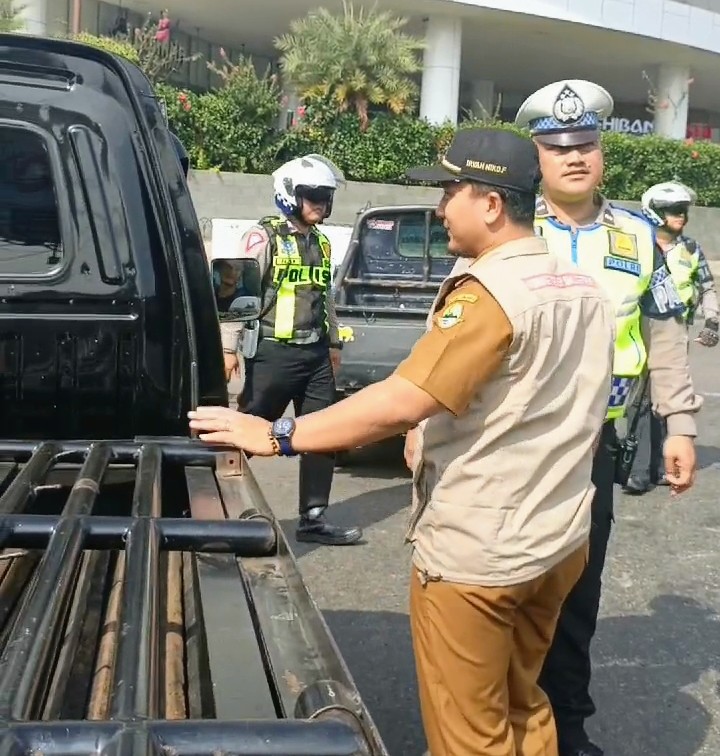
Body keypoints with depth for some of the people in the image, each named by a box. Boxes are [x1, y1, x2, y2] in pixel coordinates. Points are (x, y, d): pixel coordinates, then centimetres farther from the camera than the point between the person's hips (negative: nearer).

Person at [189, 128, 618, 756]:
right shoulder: (585, 291, 7)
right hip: (559, 540, 9)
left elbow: (400, 403, -27)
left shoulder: (490, 294, -20)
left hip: (477, 555, -9)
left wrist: (276, 436, -22)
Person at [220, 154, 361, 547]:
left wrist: (333, 342, 24)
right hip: (274, 353, -7)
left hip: (315, 354, 7)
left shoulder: (322, 243, 15)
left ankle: (313, 518, 15)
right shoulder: (263, 237, -8)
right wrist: (228, 347, -15)